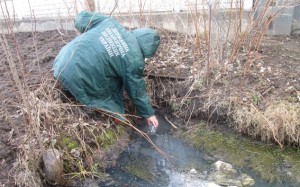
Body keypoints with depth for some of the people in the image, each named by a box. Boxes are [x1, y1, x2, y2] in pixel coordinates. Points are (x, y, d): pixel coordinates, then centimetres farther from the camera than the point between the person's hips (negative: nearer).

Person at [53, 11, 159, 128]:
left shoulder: (109, 22, 6)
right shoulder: (134, 60, -7)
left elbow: (81, 18, 10)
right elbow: (137, 91, 3)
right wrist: (148, 113, 18)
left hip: (62, 62, 7)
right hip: (79, 81, -7)